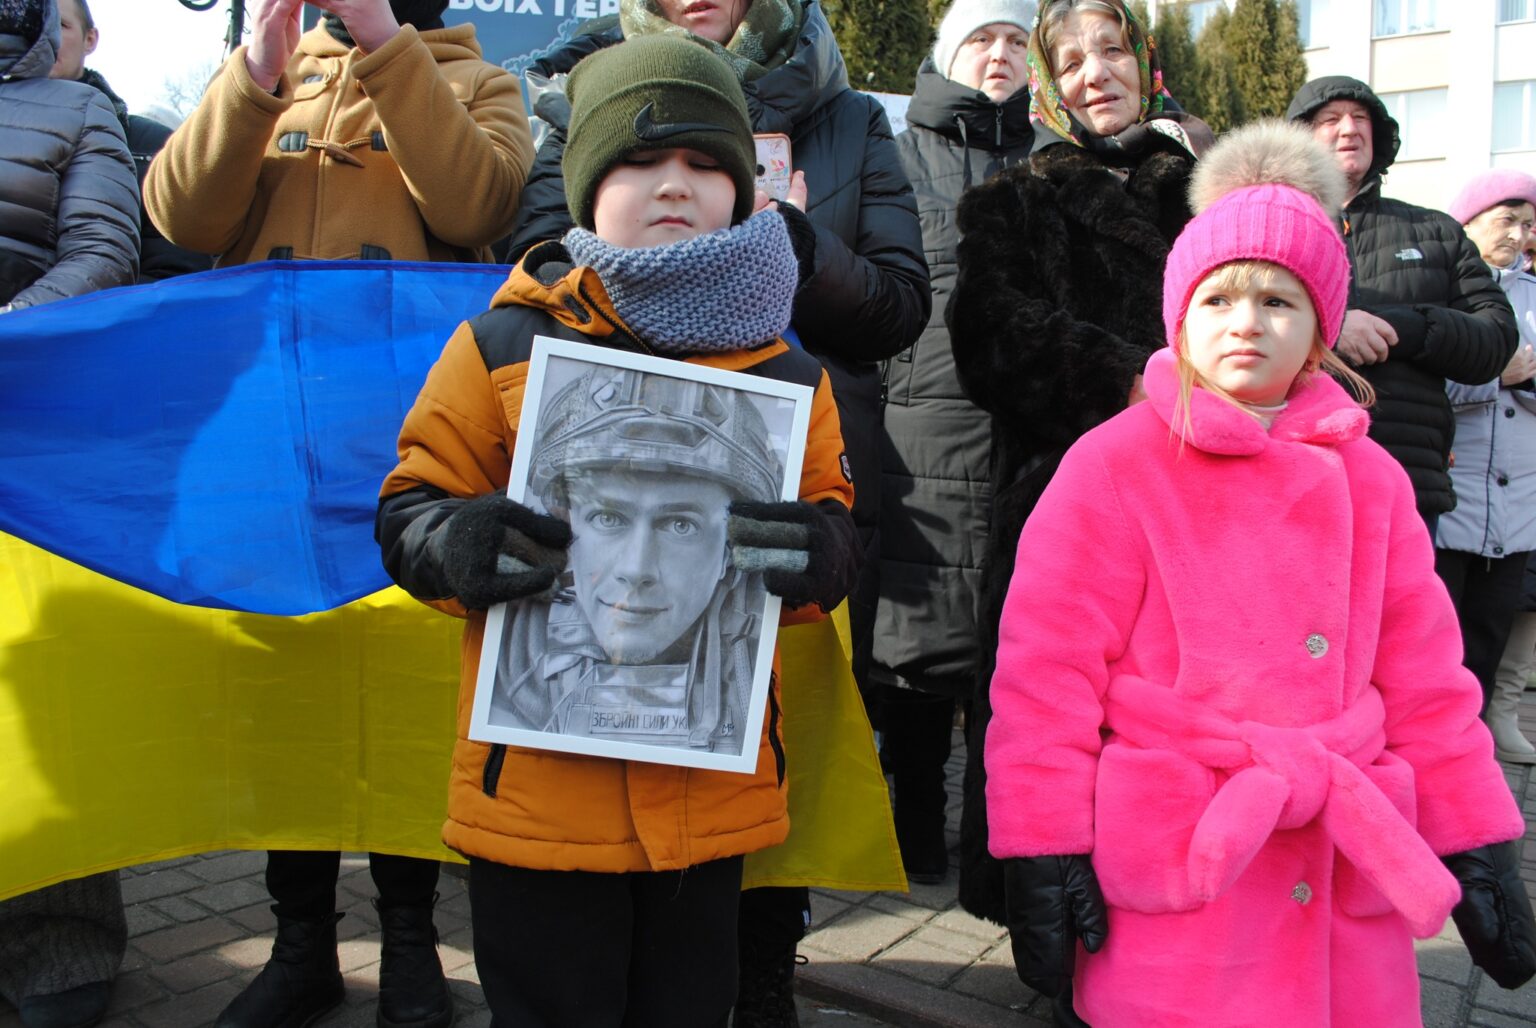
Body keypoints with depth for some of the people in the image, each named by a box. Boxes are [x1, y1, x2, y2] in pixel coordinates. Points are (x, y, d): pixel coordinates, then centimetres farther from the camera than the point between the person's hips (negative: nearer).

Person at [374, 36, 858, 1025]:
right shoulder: (503, 345, -1)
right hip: (539, 786, -2)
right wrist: (459, 544, -20)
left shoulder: (785, 371, 6)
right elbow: (411, 510, 2)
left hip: (715, 788, 3)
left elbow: (834, 528, 10)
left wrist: (811, 547, -13)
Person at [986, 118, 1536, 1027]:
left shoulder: (1368, 479, 9)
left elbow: (1424, 673, 13)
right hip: (1165, 878, -4)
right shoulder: (1114, 468, -5)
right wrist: (1043, 850, -9)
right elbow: (1048, 666, -7)